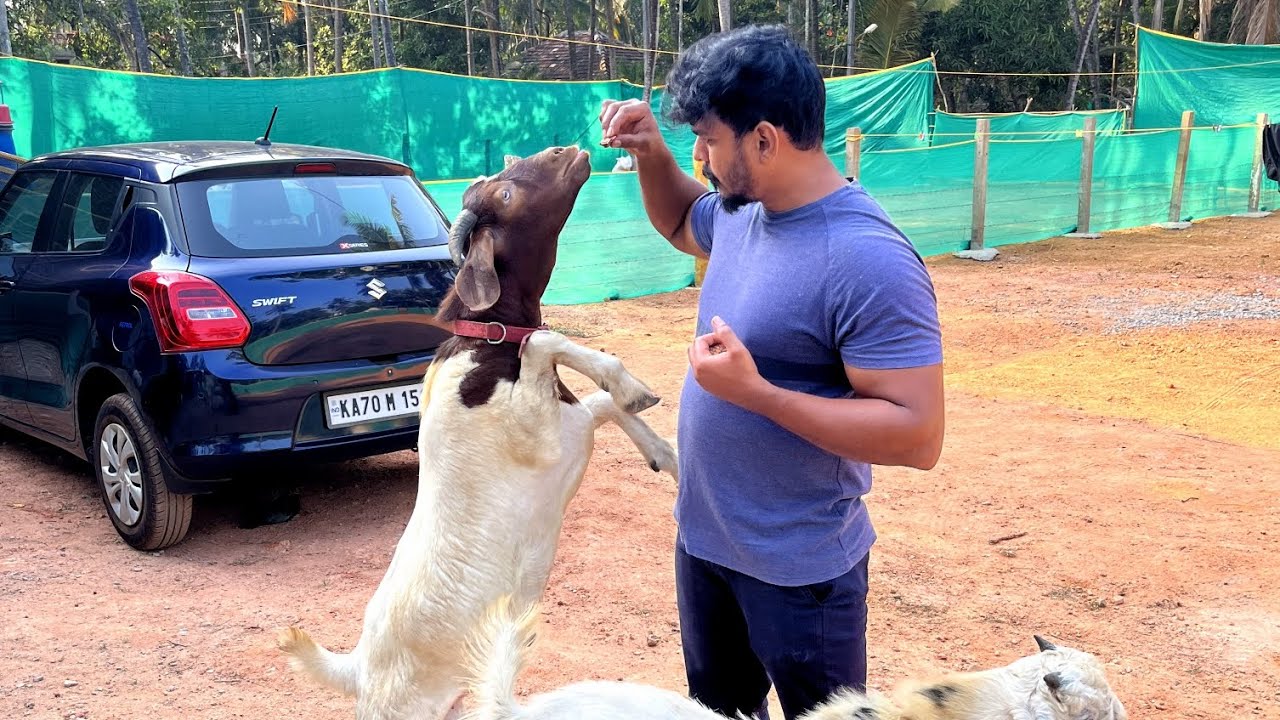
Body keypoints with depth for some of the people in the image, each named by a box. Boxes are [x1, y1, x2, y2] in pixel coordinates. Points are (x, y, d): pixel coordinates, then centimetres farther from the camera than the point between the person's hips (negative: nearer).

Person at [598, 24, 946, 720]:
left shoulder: (868, 261, -27)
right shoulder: (742, 210, -1)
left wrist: (755, 392, -31)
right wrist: (651, 153, 2)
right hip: (702, 539, 8)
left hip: (797, 571, -8)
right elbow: (679, 223, 22)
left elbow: (917, 434, -29)